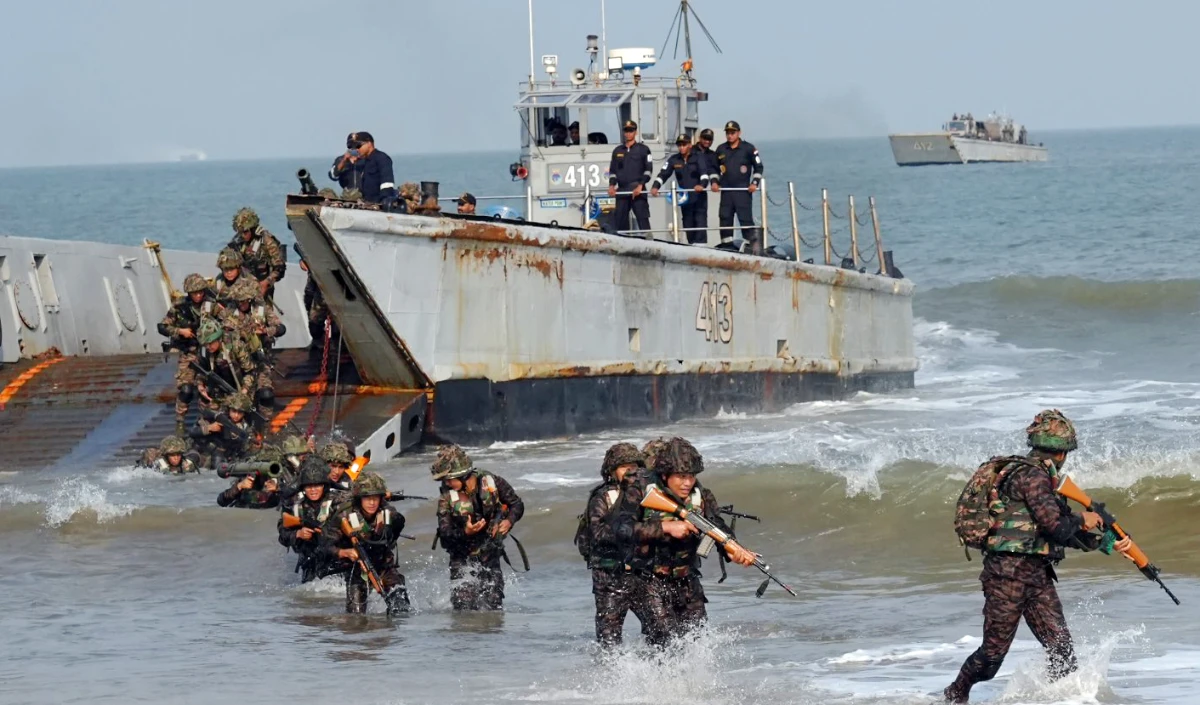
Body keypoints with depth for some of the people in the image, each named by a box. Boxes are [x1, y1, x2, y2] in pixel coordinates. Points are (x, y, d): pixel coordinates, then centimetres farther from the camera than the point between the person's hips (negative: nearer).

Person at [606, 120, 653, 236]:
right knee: (619, 218, 1)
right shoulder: (618, 151, 17)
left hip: (638, 191, -4)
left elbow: (648, 169, 0)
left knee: (642, 218, -10)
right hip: (622, 190, 4)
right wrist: (612, 185, 3)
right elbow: (612, 170, 19)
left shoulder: (643, 149, 5)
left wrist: (640, 185, -11)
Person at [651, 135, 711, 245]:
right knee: (688, 224, 5)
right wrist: (655, 186, -16)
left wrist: (702, 184, -39)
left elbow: (704, 172, -19)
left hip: (699, 196, -4)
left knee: (700, 222, -13)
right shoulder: (674, 160, 7)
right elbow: (663, 174, 0)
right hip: (684, 197, 4)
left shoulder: (698, 157, -4)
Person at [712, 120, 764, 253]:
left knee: (745, 219, -9)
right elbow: (715, 168, 23)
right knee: (725, 218, 1)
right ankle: (727, 245, 6)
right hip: (726, 190, 4)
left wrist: (755, 183, -4)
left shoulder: (748, 148, 1)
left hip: (743, 190, -4)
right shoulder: (721, 150, 12)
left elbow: (758, 167, 6)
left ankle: (753, 245, -4)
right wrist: (715, 181, 8)